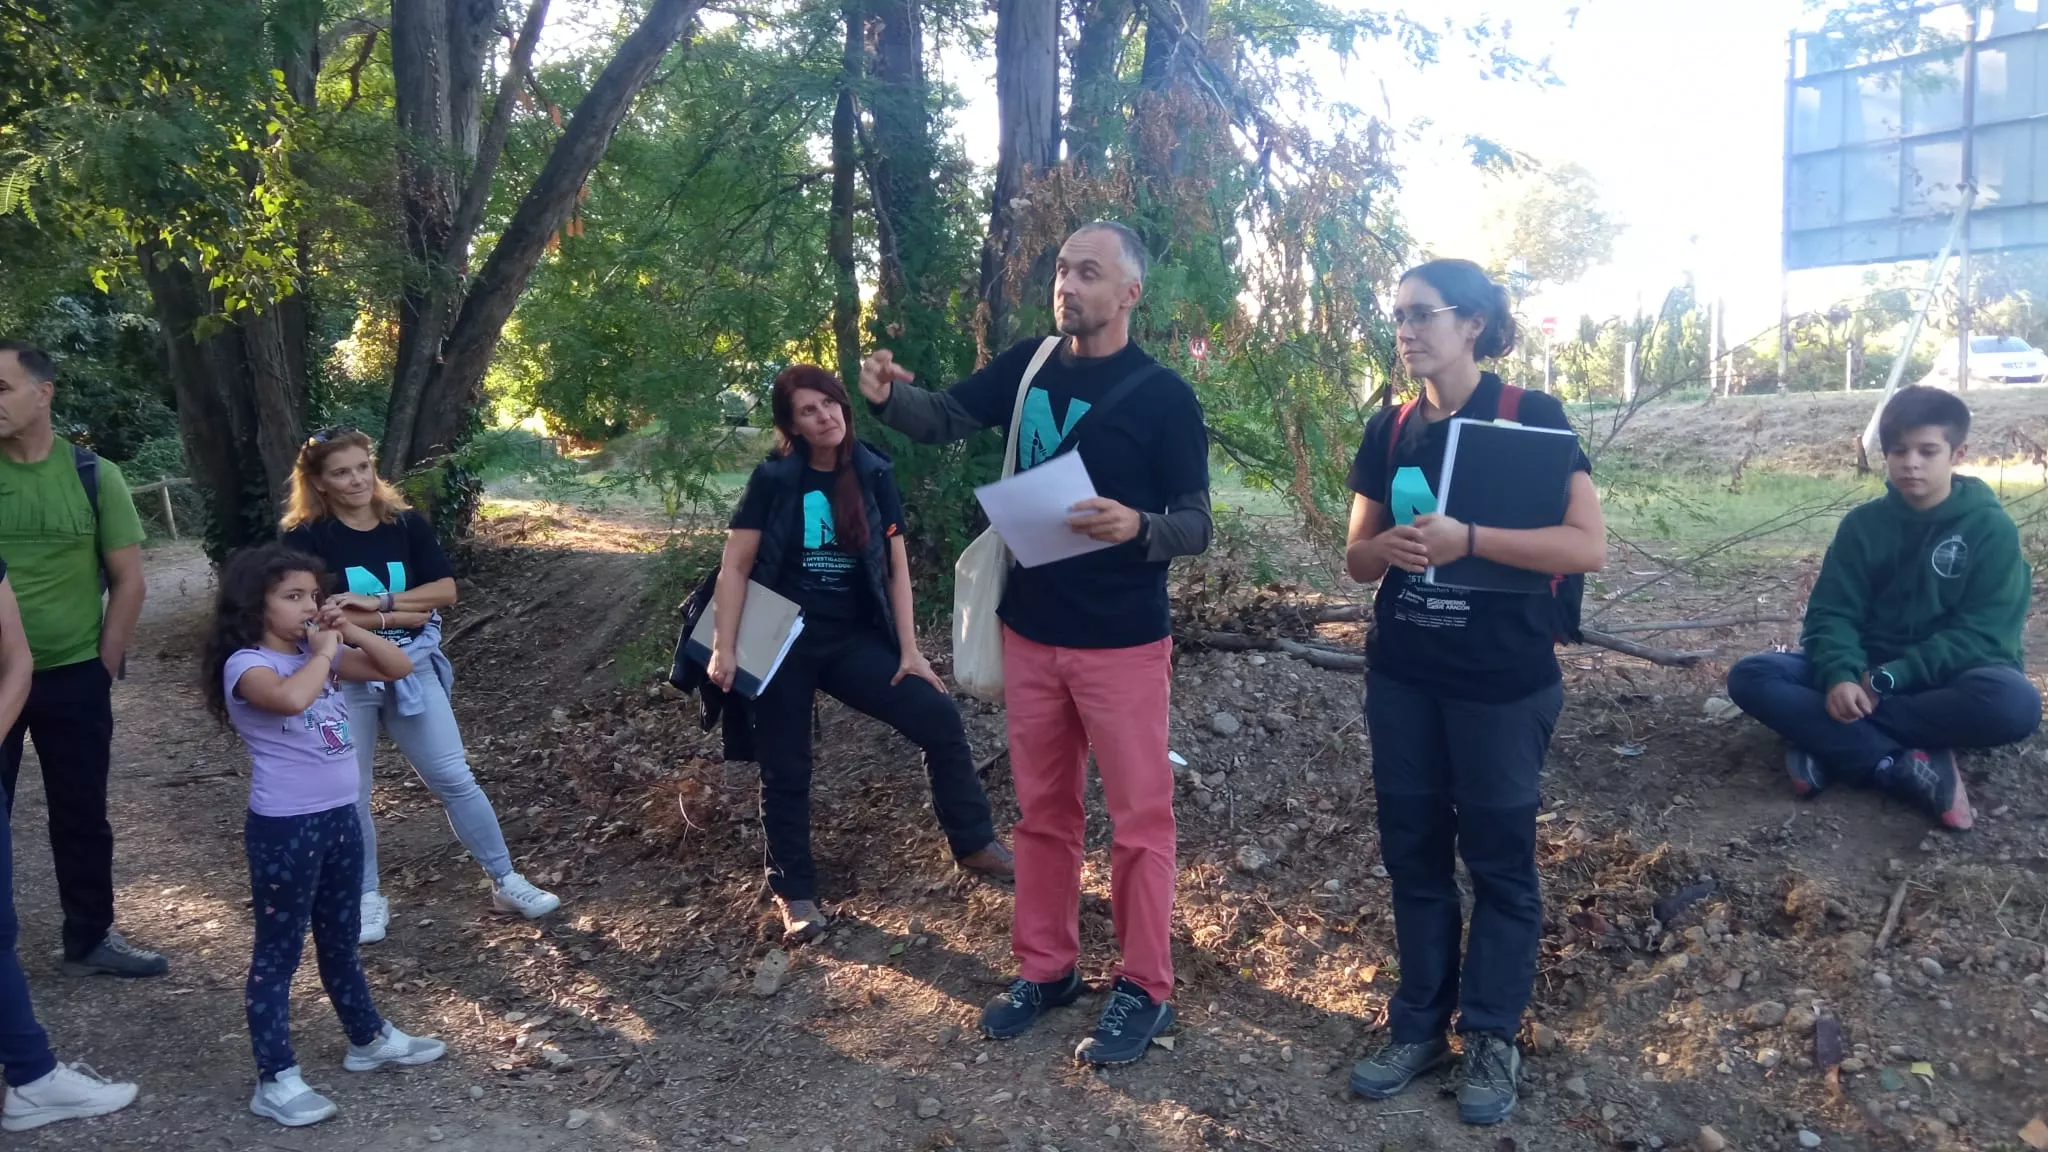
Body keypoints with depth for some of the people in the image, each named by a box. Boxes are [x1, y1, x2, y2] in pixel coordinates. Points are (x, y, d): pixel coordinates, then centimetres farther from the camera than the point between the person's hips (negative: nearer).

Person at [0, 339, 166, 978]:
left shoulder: (93, 476, -2)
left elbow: (127, 580, 1)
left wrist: (104, 668, -2)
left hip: (73, 676, 0)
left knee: (82, 813, 11)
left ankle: (90, 939, 26)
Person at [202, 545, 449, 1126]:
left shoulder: (319, 653, 7)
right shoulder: (246, 664, -15)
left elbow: (399, 667, 7)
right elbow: (291, 697, -38)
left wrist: (349, 630, -5)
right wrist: (323, 653, -21)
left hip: (340, 817, 8)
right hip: (284, 828, -8)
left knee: (340, 940, 23)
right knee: (278, 952, 4)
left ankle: (369, 1038, 38)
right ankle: (275, 1080, 14)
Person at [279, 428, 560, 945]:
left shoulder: (406, 524, 1)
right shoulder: (305, 538, -9)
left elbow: (446, 590, -6)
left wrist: (377, 601, -18)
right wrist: (405, 614, -15)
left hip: (413, 668, 2)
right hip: (343, 678, -2)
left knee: (455, 779, 5)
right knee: (349, 793, 9)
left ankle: (506, 882, 15)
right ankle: (368, 898, 27)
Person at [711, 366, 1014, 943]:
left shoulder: (874, 476, 2)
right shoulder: (774, 479, -5)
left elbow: (896, 568, 4)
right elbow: (735, 568, -5)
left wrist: (909, 651, -1)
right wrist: (725, 649, -14)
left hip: (853, 637, 2)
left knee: (939, 718, -7)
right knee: (786, 768, 4)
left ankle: (975, 843, 9)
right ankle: (794, 892, 21)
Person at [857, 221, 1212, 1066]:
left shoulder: (1163, 395, -10)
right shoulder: (1030, 365, 3)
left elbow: (1196, 525, -9)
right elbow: (942, 418, 7)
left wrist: (1137, 527, -31)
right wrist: (887, 395, -15)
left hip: (1122, 643, -5)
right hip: (1030, 632, 5)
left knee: (1138, 819, 5)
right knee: (1042, 812, 15)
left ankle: (1143, 990, 19)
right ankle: (1045, 968, 29)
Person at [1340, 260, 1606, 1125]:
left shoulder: (1531, 416, -10)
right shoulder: (1390, 429, 5)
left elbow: (1589, 546, -18)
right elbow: (1357, 557, 9)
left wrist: (1467, 539, -28)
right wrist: (1388, 546, -15)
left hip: (1503, 681, -5)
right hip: (1402, 676, 5)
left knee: (1498, 856, 8)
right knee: (1411, 850, 12)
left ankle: (1493, 1038, 23)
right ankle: (1419, 1025, 26)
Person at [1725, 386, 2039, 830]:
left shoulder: (1991, 527, -5)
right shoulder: (1862, 524, 3)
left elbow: (1985, 633, -13)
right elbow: (1832, 612, -4)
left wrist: (1887, 679, -22)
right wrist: (1840, 676, -26)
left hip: (1949, 679, -2)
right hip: (1865, 675, 3)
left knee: (2012, 701, -38)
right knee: (1749, 676, -22)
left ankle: (1831, 746, -27)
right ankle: (1909, 768, -31)